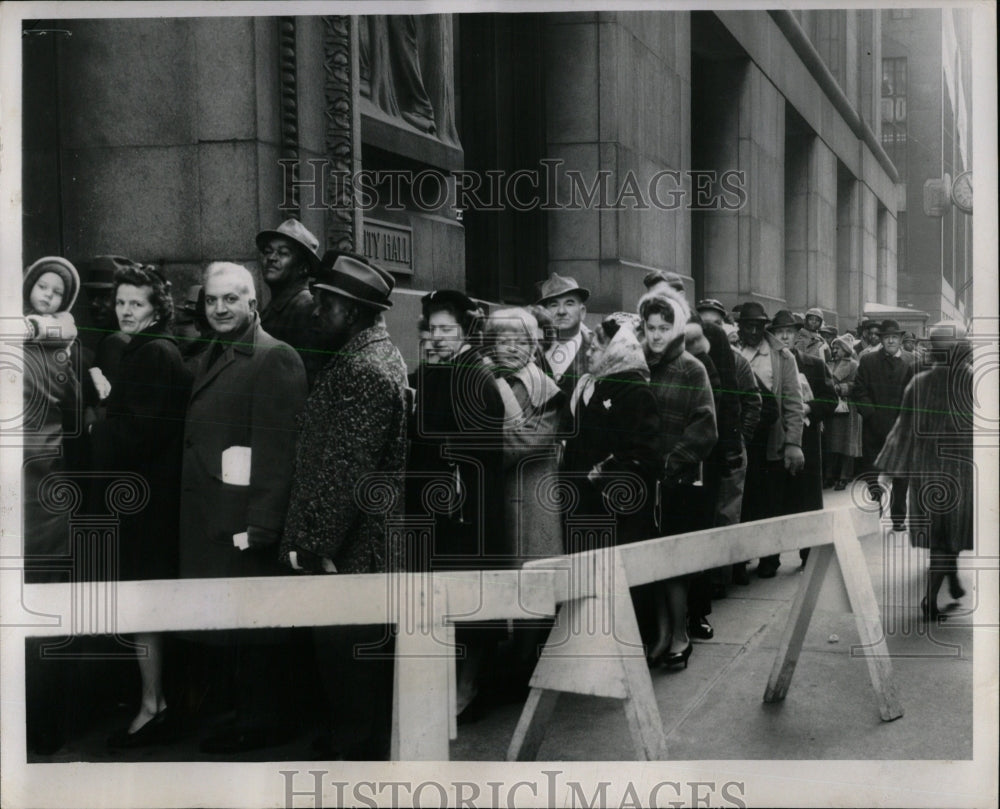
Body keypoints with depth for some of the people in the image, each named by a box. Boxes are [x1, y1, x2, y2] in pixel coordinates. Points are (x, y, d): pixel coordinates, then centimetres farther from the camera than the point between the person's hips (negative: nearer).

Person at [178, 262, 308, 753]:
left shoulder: (275, 360, -11)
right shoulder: (209, 358, 18)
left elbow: (276, 450, -17)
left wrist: (258, 526, -21)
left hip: (243, 521, -8)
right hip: (206, 520, 8)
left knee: (250, 629, 1)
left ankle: (259, 722, 14)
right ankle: (248, 712, 25)